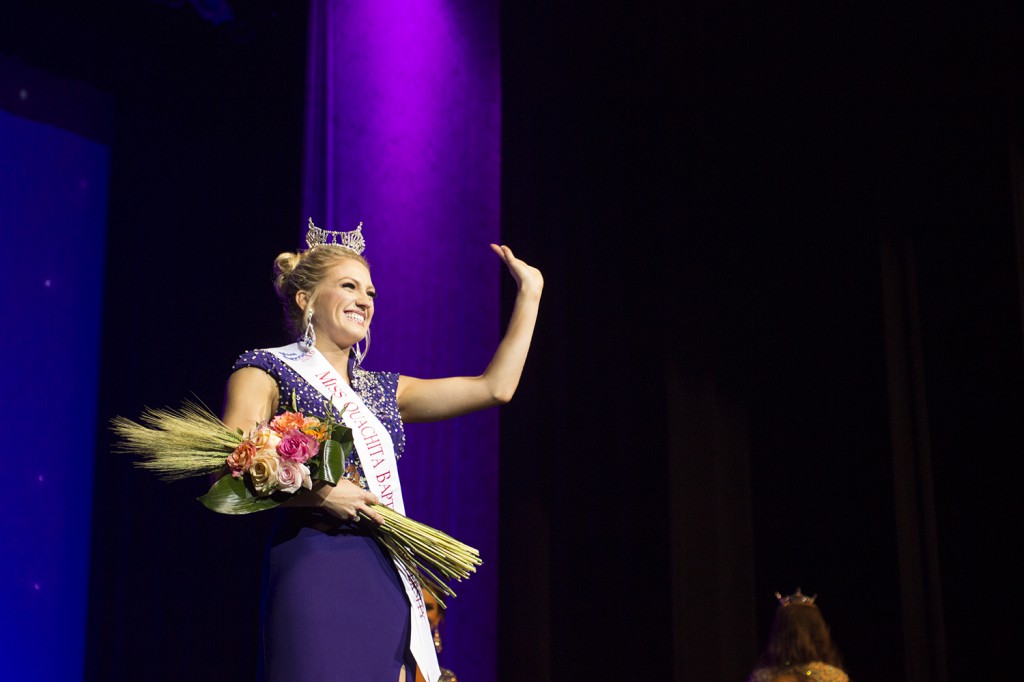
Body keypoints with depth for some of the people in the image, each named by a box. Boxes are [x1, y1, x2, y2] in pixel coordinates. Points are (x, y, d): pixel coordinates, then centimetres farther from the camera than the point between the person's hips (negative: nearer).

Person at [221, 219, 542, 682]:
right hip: (313, 570, -6)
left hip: (388, 579, 6)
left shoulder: (382, 391, 19)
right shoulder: (266, 373, 3)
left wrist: (529, 295, 18)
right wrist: (319, 494, -18)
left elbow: (495, 388, 15)